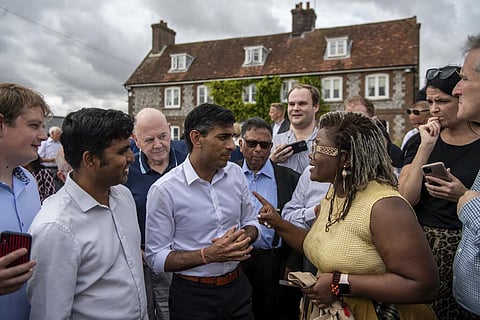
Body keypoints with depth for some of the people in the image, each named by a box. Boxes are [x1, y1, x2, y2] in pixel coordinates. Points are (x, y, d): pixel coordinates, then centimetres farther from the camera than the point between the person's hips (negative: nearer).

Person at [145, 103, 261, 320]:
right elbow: (156, 257, -14)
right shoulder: (164, 190, -17)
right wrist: (208, 255, -25)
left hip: (237, 287, 5)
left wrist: (245, 236, -13)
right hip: (193, 296, -4)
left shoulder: (236, 174, -3)